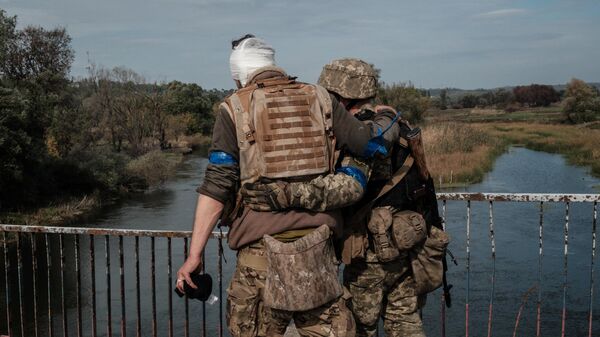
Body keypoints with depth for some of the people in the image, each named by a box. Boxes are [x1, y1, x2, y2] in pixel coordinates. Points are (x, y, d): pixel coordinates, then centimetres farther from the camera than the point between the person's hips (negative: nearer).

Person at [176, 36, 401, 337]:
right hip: (317, 249, 2)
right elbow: (373, 142, 4)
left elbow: (216, 186, -6)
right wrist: (386, 115, 27)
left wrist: (194, 255, -5)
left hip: (261, 249, -2)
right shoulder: (320, 100, 9)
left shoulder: (234, 109, 2)